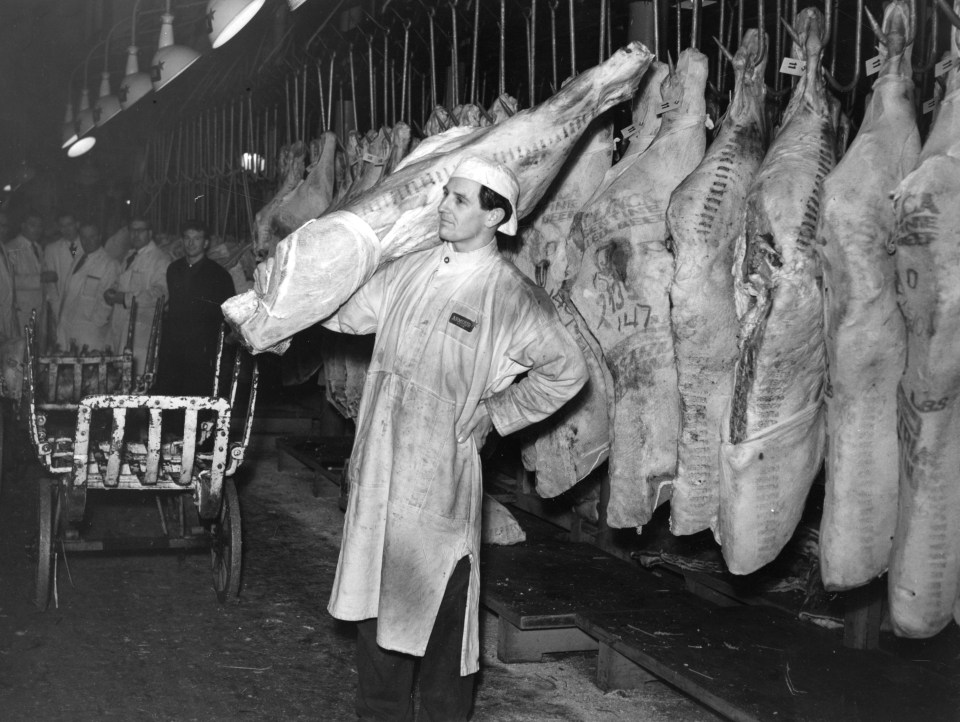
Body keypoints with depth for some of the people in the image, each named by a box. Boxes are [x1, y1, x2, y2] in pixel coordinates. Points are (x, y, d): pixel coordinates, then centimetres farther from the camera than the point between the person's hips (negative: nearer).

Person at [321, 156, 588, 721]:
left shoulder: (512, 296, -9)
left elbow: (569, 370, -1)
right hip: (379, 469, 6)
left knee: (439, 610, 5)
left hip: (440, 476, -6)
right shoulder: (410, 271, 7)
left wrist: (495, 413, -3)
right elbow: (346, 314, 19)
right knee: (377, 601, 15)